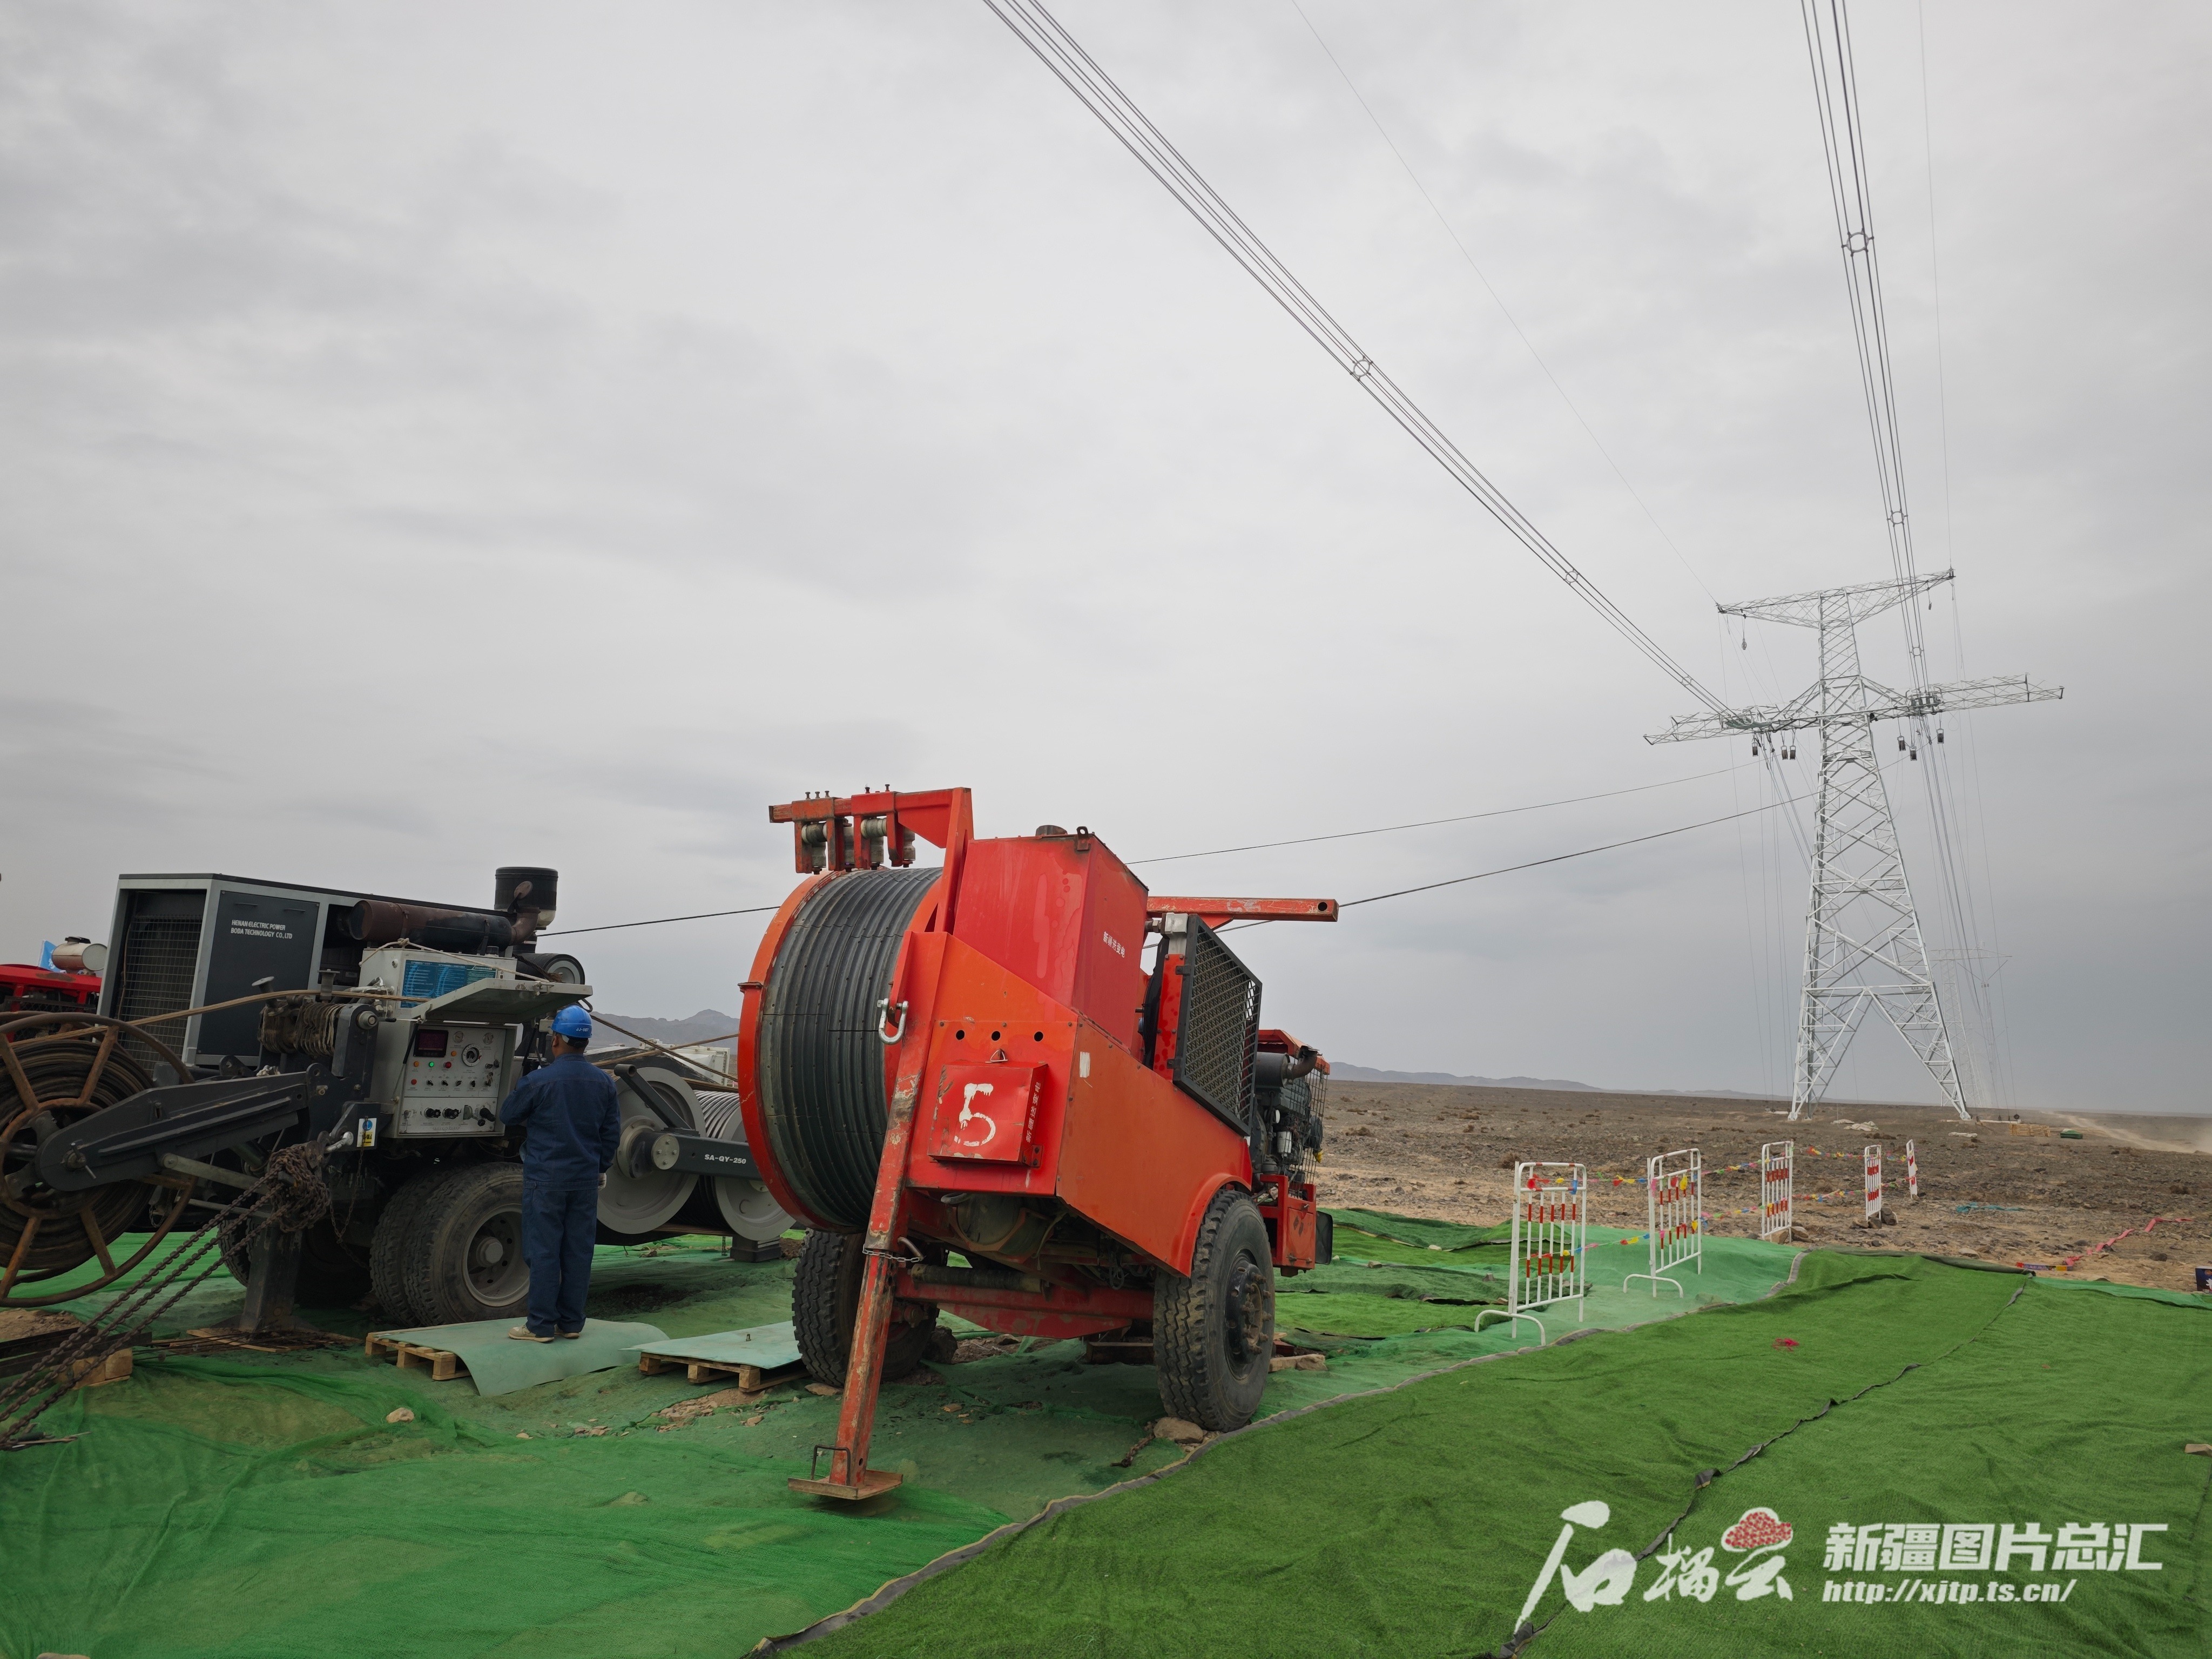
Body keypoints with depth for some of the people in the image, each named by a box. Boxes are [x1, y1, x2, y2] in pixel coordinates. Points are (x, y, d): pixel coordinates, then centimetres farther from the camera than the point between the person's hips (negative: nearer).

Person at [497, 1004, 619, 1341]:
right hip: (586, 1180, 5)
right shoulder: (604, 1082, 3)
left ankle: (541, 1325, 5)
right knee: (578, 1251, 9)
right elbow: (612, 1132, 10)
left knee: (544, 1251, 2)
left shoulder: (538, 1081, -12)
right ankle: (571, 1322, 16)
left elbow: (507, 1115, 4)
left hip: (545, 1179, -4)